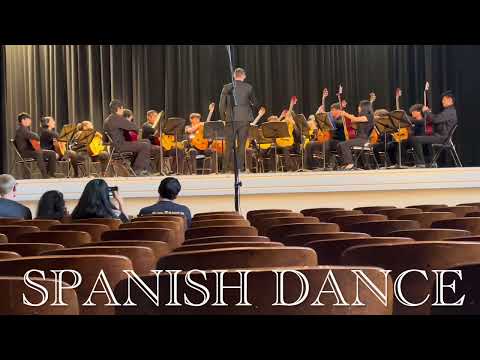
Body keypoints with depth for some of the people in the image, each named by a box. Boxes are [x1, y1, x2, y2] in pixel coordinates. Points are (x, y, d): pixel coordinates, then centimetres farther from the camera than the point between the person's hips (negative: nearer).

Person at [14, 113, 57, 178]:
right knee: (38, 153, -40)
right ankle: (45, 176, -42)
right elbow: (31, 136, -25)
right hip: (24, 152, -10)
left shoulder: (27, 128, 22)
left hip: (32, 150, 10)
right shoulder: (20, 129, -10)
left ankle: (51, 174, -6)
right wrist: (39, 139, -7)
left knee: (52, 153, -2)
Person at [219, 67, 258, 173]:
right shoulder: (249, 88, 0)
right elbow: (254, 103, 10)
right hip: (244, 119, 0)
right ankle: (240, 167, 4)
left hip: (230, 120, 0)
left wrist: (223, 118, 11)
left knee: (229, 145, 7)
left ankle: (227, 168, 6)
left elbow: (221, 105, 0)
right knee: (241, 145, 5)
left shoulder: (227, 88, 1)